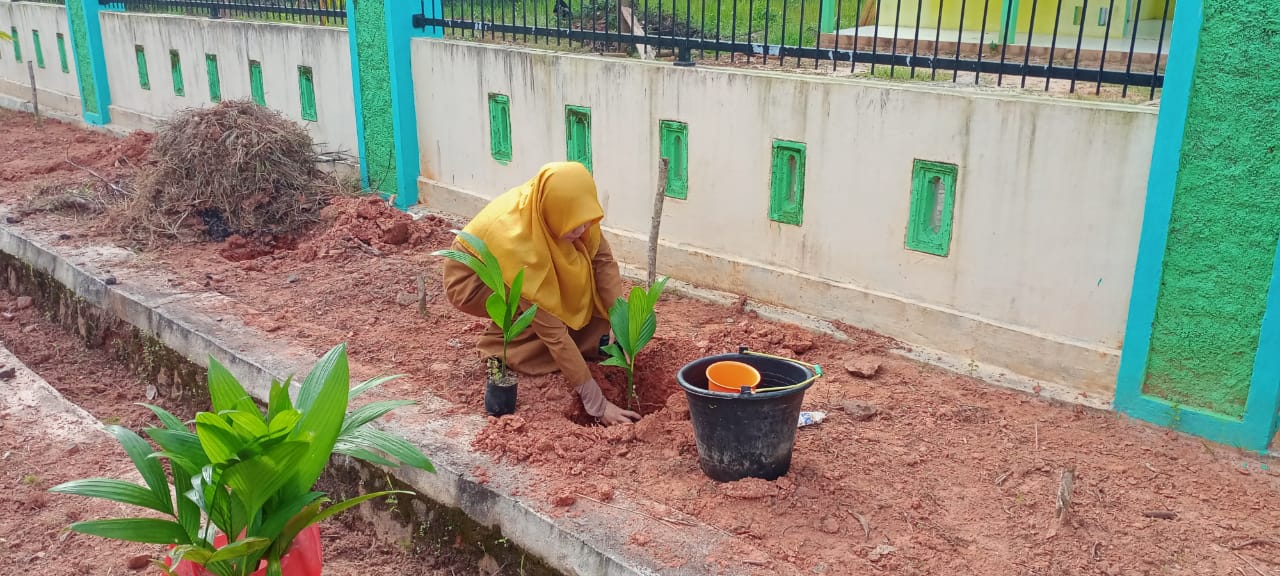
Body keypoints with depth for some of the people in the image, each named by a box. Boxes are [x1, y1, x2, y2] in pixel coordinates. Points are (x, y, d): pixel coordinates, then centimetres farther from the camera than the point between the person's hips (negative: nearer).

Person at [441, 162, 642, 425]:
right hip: (470, 282, -6)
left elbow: (603, 258, -16)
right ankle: (501, 343, -6)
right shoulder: (516, 240, -41)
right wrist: (597, 403, -37)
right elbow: (553, 331, -39)